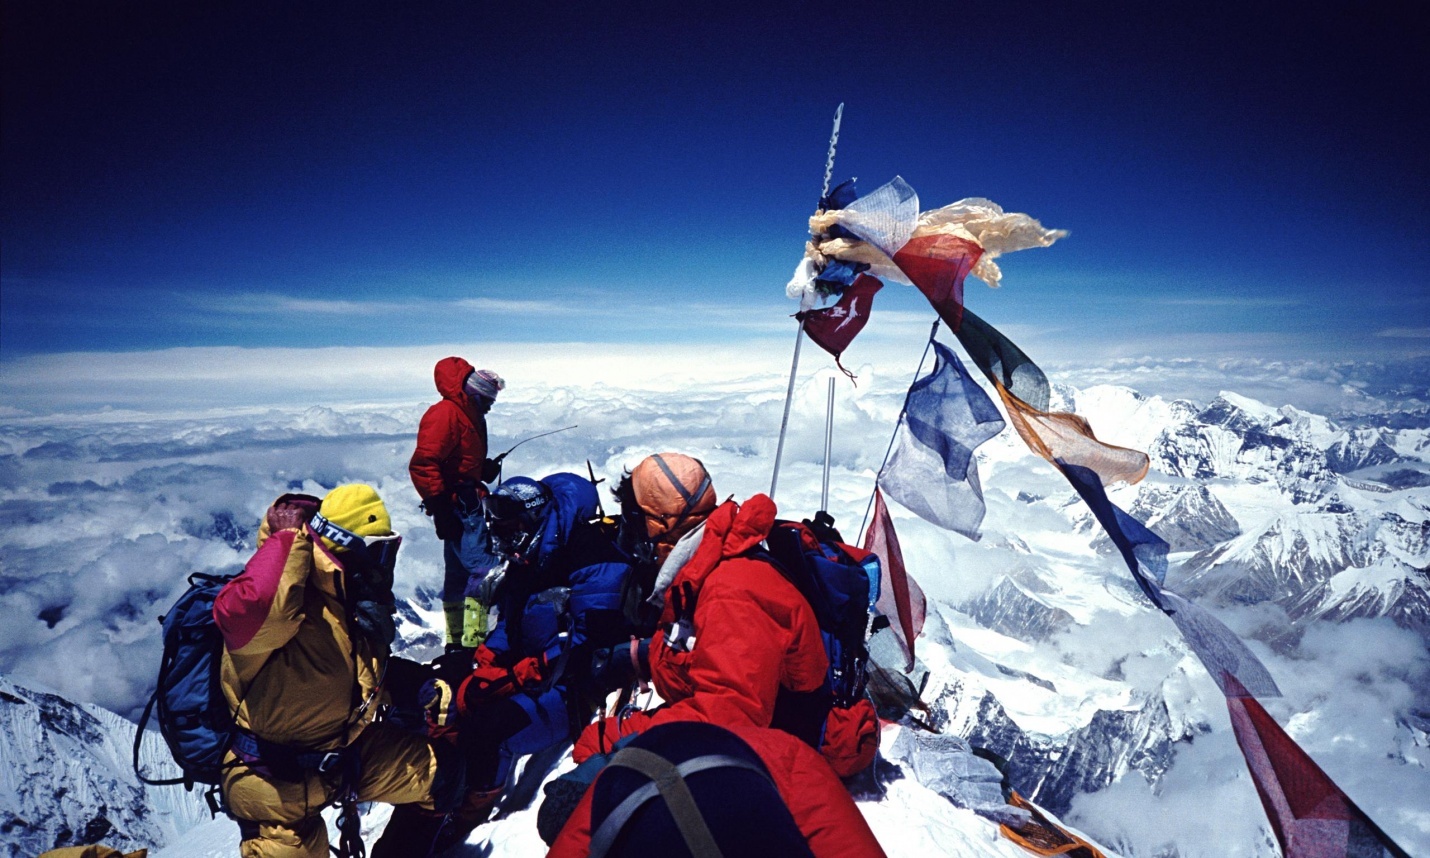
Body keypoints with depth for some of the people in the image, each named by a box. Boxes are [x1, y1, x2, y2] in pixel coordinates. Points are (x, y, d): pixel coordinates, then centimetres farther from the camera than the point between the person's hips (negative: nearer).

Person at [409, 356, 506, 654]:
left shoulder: (469, 416, 17)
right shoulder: (445, 414, -14)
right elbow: (422, 464, -21)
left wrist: (487, 469, 5)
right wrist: (440, 508, -24)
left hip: (467, 505, 11)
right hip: (457, 507, -11)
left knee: (459, 573, 16)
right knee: (484, 569, -13)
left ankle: (456, 642, 26)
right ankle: (472, 641, -11)